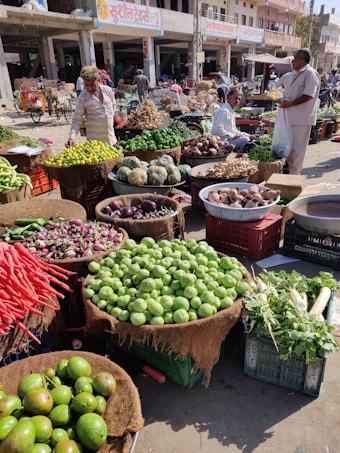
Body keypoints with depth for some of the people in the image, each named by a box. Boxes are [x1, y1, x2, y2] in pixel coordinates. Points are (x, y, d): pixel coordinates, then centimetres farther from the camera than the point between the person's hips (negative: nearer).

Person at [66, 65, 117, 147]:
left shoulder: (108, 90, 0)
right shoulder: (82, 98, -10)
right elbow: (77, 120, -8)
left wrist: (110, 118, 13)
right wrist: (72, 137, -21)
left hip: (111, 139, 4)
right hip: (94, 140, -4)